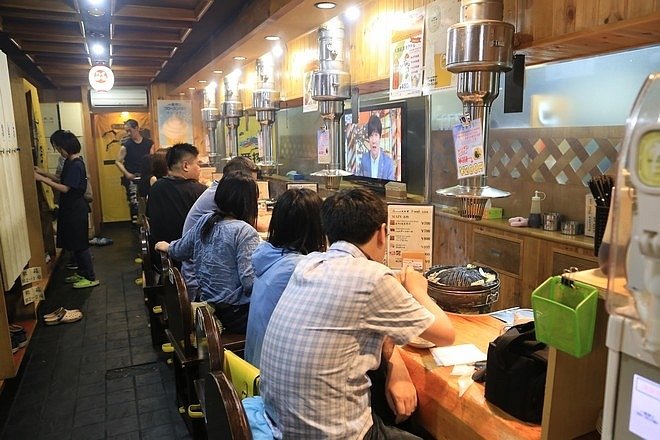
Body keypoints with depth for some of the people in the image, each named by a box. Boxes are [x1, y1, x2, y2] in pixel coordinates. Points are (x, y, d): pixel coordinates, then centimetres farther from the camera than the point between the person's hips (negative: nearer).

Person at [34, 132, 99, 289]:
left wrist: (42, 179, -21)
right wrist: (44, 173, 11)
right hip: (70, 209, 10)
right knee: (74, 243, 16)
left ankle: (91, 278, 5)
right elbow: (62, 181, 17)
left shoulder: (76, 165, -20)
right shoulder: (70, 162, 9)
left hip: (76, 210, -9)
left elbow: (65, 188, -22)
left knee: (80, 244, -3)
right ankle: (82, 272, 28)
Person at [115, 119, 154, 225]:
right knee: (135, 204, -5)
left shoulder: (149, 143, 4)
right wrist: (126, 173, -12)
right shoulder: (126, 145, -1)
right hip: (132, 179, -2)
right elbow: (118, 161, 2)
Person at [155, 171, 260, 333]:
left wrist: (167, 246, 37)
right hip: (236, 312, -8)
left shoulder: (205, 221, 1)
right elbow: (250, 282, -25)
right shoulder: (244, 231, -20)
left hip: (208, 306, 8)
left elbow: (179, 251, 17)